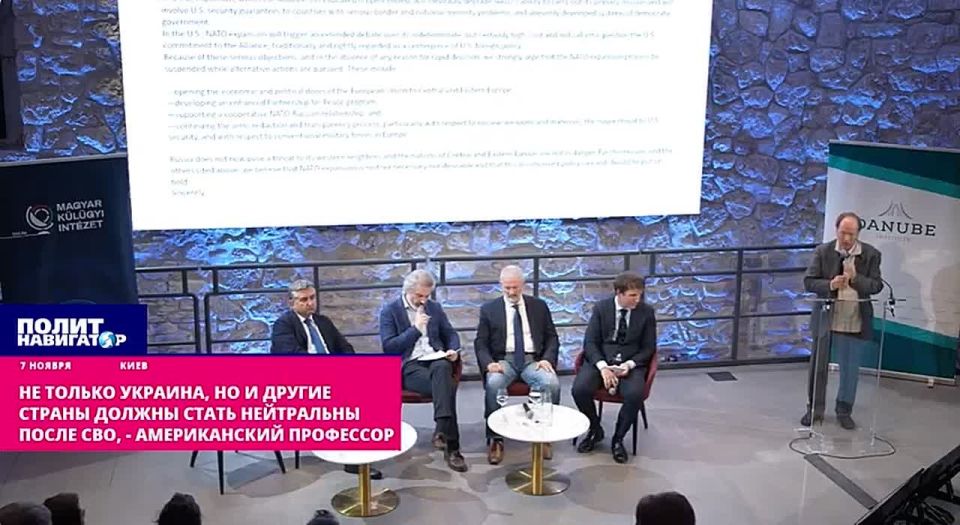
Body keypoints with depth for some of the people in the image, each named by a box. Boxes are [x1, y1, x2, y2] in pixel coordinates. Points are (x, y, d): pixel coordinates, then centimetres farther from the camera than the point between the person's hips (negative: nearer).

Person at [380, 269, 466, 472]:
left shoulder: (435, 308, 18)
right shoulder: (390, 311, 3)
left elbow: (450, 333, 22)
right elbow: (388, 347, -6)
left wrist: (453, 350, -1)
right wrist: (415, 329, -12)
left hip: (436, 360, 4)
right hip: (409, 366, -3)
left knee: (442, 369, -38)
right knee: (446, 386, -34)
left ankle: (442, 430, -47)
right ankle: (451, 446, -36)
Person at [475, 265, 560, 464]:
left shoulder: (539, 306, 11)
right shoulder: (489, 309, 8)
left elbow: (552, 337, 11)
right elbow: (480, 343, 5)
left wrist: (547, 358, -8)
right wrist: (489, 363, -15)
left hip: (533, 360, 1)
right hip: (504, 359, -1)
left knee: (552, 383, -31)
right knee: (493, 384, -35)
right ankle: (495, 439, -22)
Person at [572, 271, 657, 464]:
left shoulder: (646, 312, 1)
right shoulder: (601, 308, 0)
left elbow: (648, 348, 4)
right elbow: (590, 342, -3)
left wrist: (629, 365, -15)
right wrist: (602, 367, -20)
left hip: (631, 363, 0)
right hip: (600, 360, 1)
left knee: (635, 394, -33)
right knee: (580, 389, -27)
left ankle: (618, 439, -6)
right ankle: (595, 430, 3)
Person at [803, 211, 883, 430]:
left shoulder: (871, 254, -3)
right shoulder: (823, 251, -4)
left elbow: (877, 285, -5)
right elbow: (808, 281, -5)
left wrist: (855, 278, -22)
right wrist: (830, 285, -24)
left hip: (854, 321, 0)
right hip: (825, 317, 0)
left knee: (850, 368, 8)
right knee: (818, 365, 10)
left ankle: (844, 411, 23)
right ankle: (815, 408, 24)